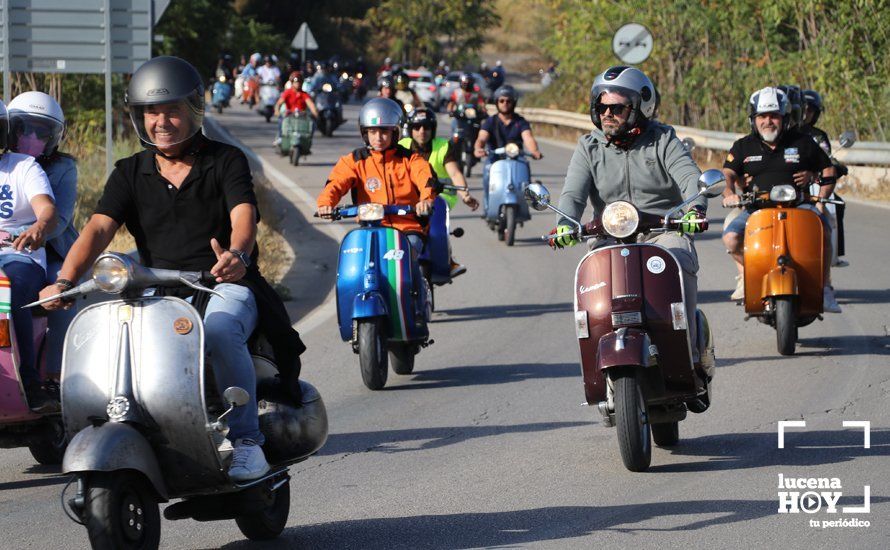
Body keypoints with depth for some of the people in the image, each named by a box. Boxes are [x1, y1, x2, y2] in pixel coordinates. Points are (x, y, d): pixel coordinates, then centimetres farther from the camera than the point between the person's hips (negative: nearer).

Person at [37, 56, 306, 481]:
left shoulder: (226, 160, 3)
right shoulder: (130, 174, 12)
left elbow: (244, 215, -16)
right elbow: (99, 228, -4)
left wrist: (237, 255, -41)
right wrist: (64, 281, -24)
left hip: (226, 287, -3)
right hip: (161, 297, 4)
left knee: (219, 332, -37)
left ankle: (246, 438, -24)